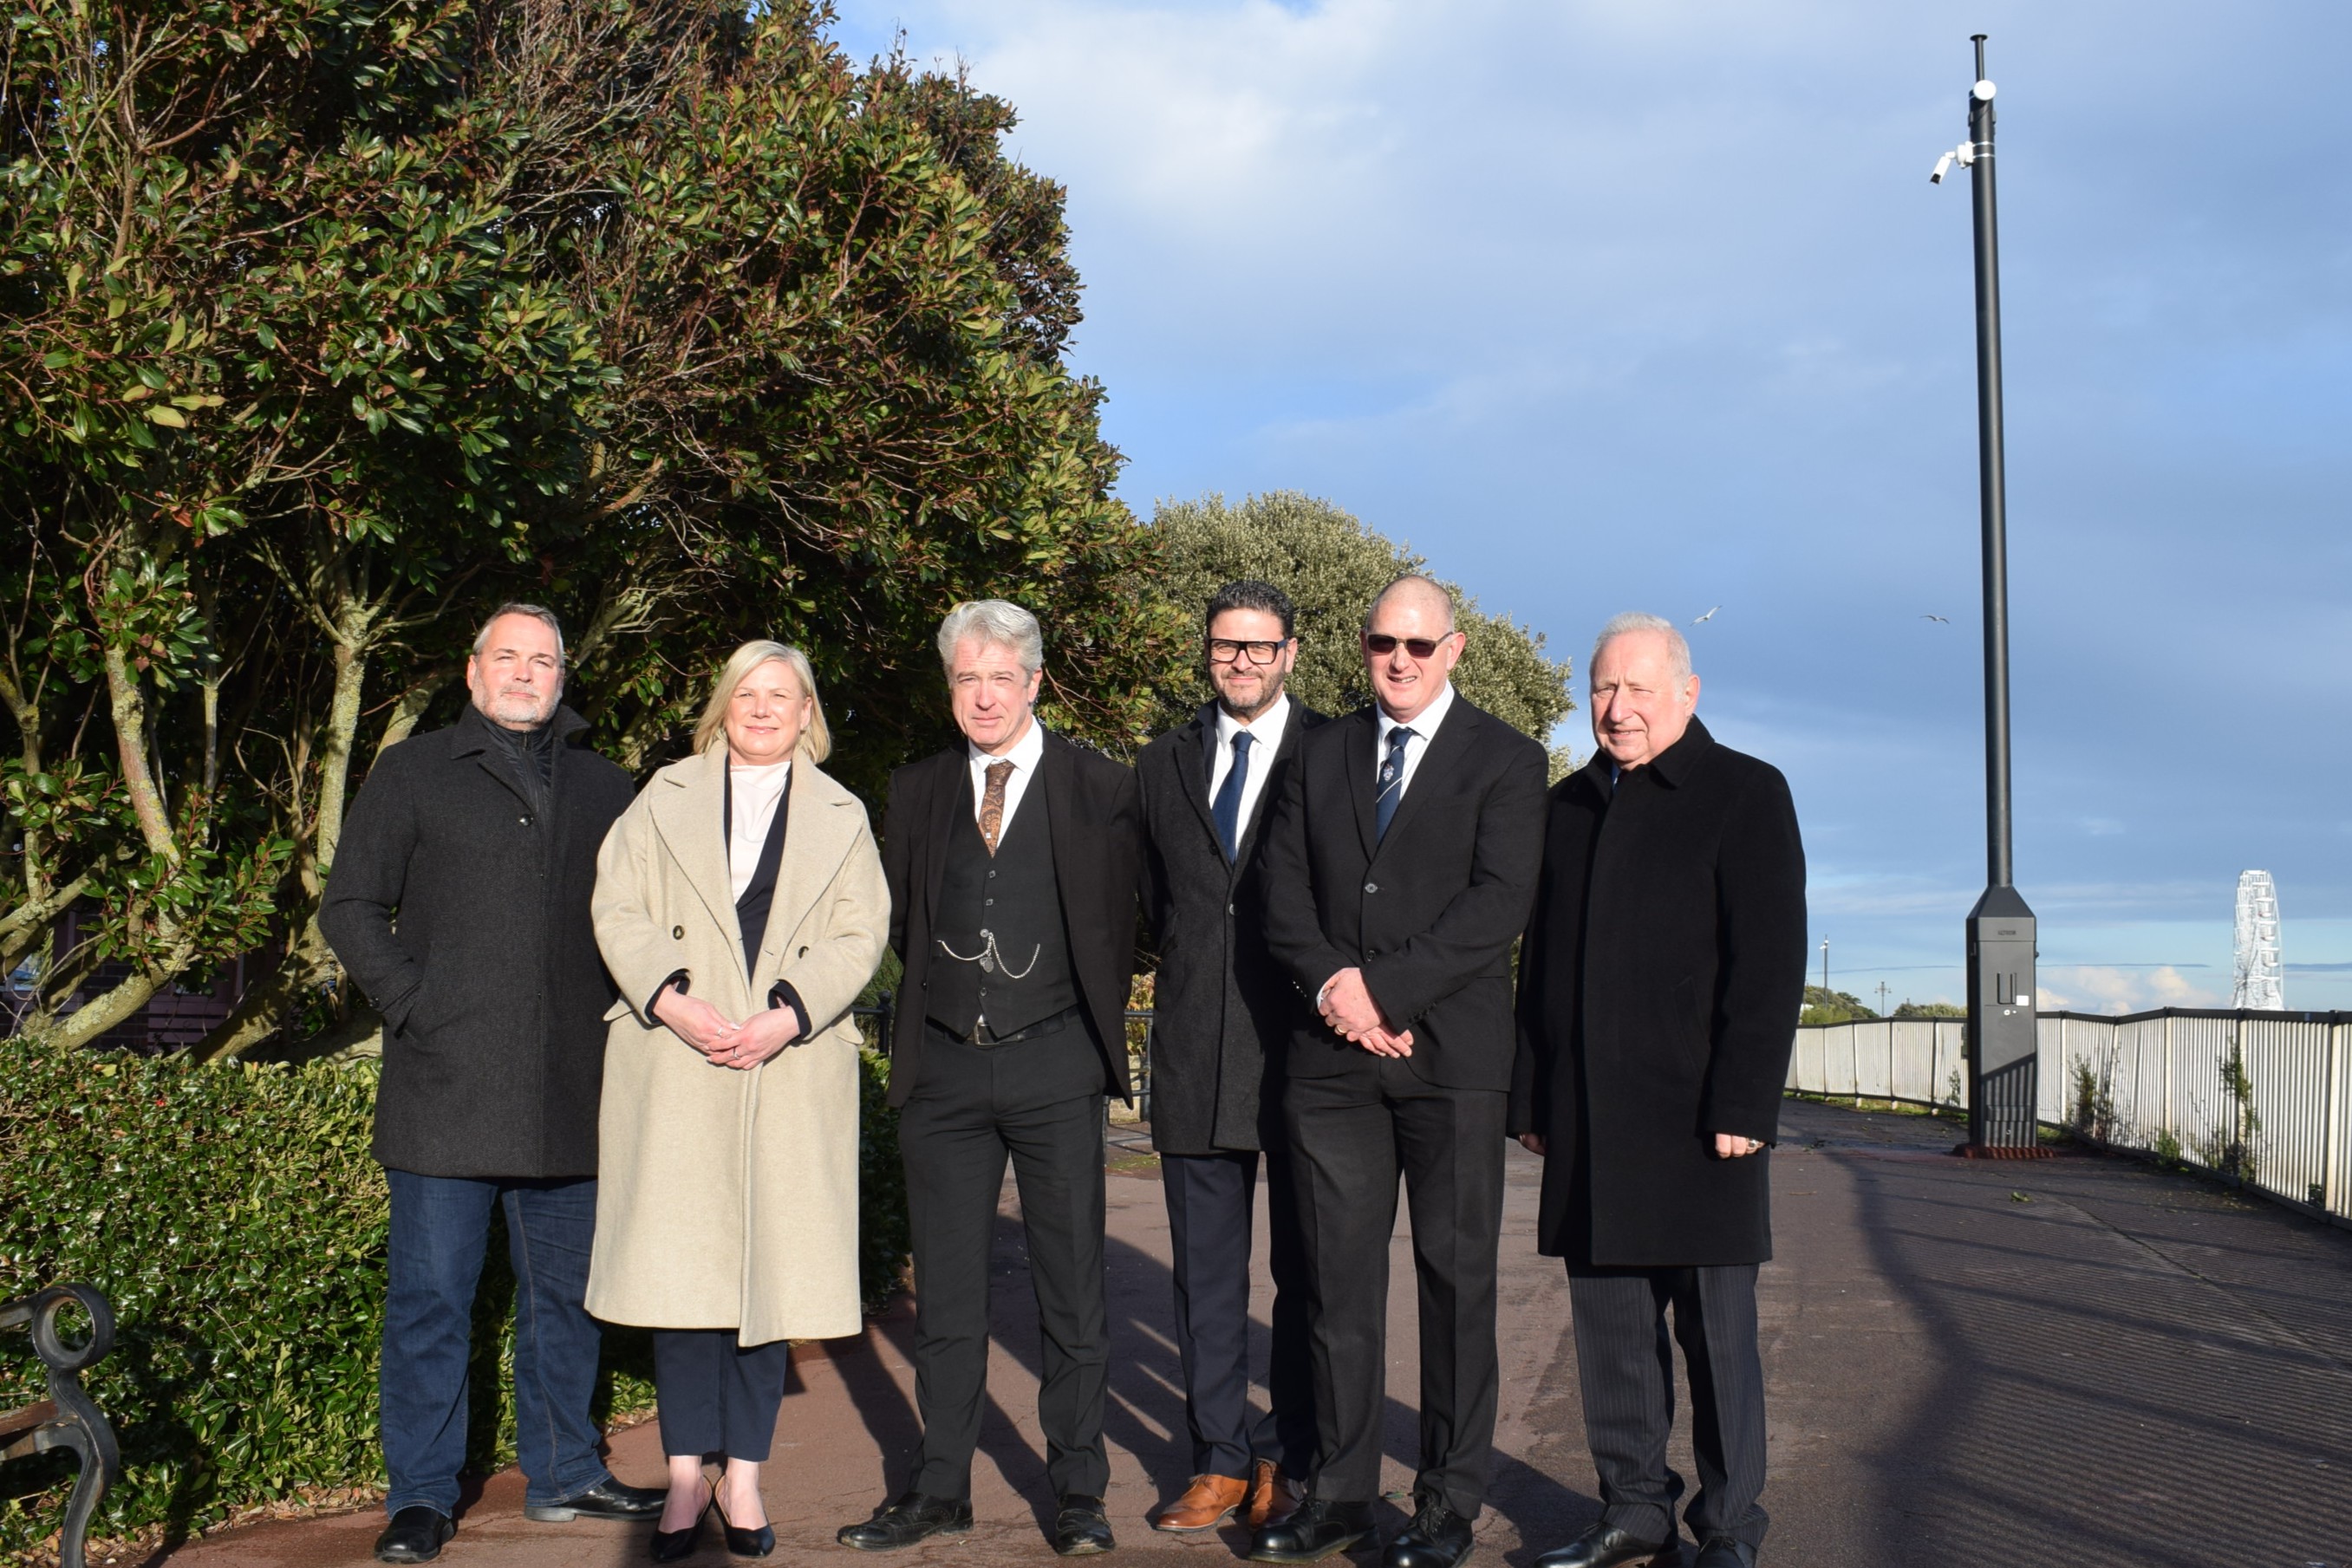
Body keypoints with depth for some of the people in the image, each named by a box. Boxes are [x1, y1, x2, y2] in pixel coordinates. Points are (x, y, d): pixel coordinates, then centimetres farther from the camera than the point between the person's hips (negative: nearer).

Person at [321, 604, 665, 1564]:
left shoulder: (602, 789, 15)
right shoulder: (412, 775, 6)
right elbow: (350, 906, 3)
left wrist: (619, 1013, 6)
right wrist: (412, 1005, -8)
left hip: (570, 1093, 3)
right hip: (444, 1091, -3)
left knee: (565, 1294, 12)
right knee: (431, 1296, 1)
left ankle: (562, 1474, 24)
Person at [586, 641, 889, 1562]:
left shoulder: (841, 818, 14)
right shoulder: (666, 798, 14)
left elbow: (857, 935, 3)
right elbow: (619, 911, 4)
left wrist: (787, 1015, -13)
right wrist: (674, 1001, -12)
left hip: (792, 1071, 0)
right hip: (674, 1067, 0)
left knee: (771, 1266, 0)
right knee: (678, 1261, -1)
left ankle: (743, 1476, 10)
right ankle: (686, 1475, 8)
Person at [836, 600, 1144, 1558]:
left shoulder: (1101, 792, 0)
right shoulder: (916, 794, 10)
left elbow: (1117, 923, 5)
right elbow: (901, 921, 17)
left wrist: (1092, 1023, 4)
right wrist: (942, 992, 9)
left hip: (1053, 1064, -3)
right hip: (943, 1066, 3)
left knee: (1071, 1289, 4)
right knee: (945, 1290, 9)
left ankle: (1076, 1491, 14)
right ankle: (940, 1491, 19)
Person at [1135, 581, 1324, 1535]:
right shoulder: (1163, 766, 14)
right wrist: (1194, 969, 11)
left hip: (1301, 1047, -3)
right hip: (1195, 1050, 4)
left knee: (1304, 1270, 4)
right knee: (1206, 1271, 8)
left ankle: (1284, 1461, 14)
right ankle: (1220, 1462, 16)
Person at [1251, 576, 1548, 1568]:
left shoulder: (1504, 760, 4)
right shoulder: (1320, 755, 16)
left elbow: (1498, 902, -8)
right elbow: (1284, 890, 9)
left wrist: (1383, 990, -14)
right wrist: (1330, 985, -9)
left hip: (1451, 1050, -3)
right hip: (1333, 1053, 3)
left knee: (1454, 1279, 2)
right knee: (1339, 1278, 5)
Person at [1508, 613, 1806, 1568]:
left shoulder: (1745, 793, 0)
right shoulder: (1568, 806, 16)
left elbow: (1770, 965, -7)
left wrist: (1744, 1107, -14)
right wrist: (1529, 1096, 11)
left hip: (1695, 1118, -5)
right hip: (1588, 1123, 5)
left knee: (1716, 1327, 3)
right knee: (1608, 1326, 9)